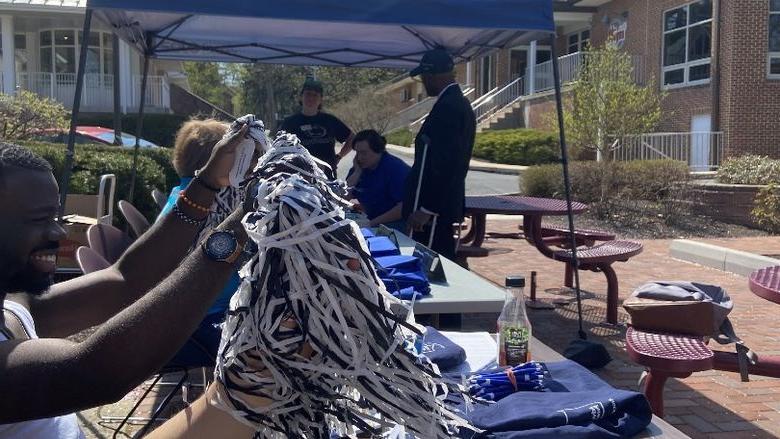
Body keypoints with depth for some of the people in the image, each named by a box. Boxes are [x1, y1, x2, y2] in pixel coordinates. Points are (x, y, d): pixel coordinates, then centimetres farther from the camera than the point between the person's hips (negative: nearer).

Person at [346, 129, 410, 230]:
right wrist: (357, 172, -10)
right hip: (370, 220, 8)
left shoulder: (395, 168, -17)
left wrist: (373, 223, -23)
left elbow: (404, 207, -24)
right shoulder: (360, 166, 6)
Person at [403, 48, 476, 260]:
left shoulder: (446, 107, -17)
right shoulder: (460, 103, 16)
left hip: (432, 210, -10)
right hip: (446, 205, 10)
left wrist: (426, 209, -22)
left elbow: (444, 164, -24)